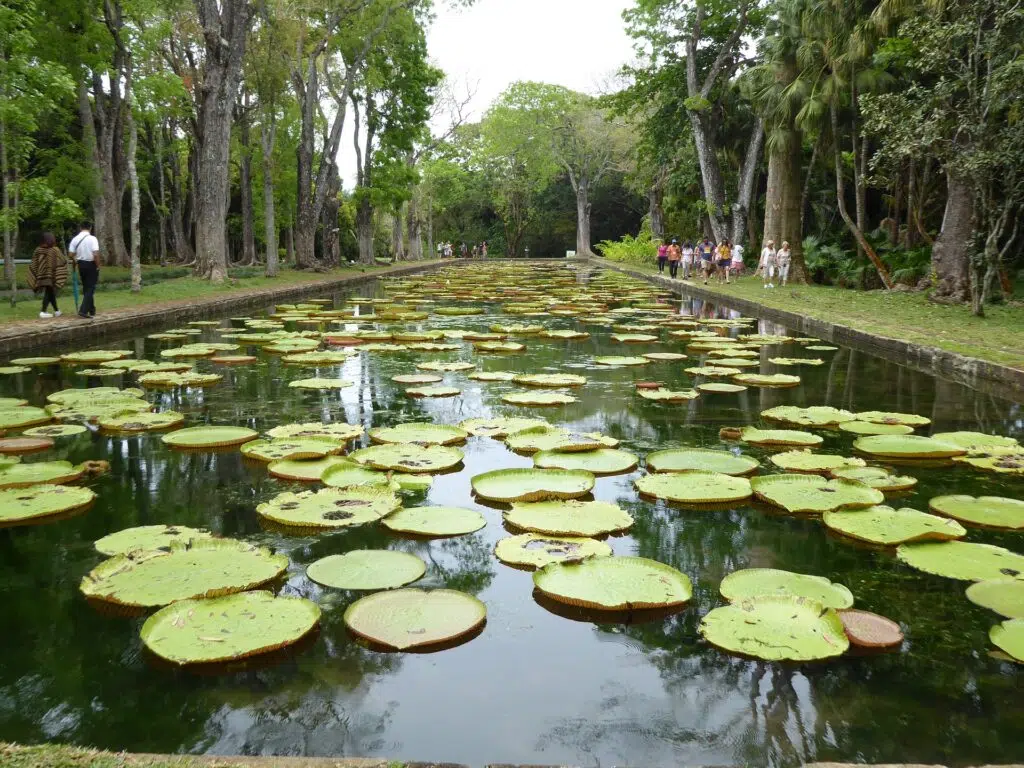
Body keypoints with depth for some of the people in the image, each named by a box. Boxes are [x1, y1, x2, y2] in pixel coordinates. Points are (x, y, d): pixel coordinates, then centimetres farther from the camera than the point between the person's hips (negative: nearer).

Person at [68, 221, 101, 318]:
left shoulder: (75, 239, 3)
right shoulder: (92, 238, -13)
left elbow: (71, 254, 2)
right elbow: (96, 254, -21)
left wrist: (76, 262, 19)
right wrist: (98, 265, -9)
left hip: (81, 264, 6)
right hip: (91, 264, -6)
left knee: (86, 288, 16)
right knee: (90, 288, -2)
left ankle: (92, 311, 25)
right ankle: (83, 311, -12)